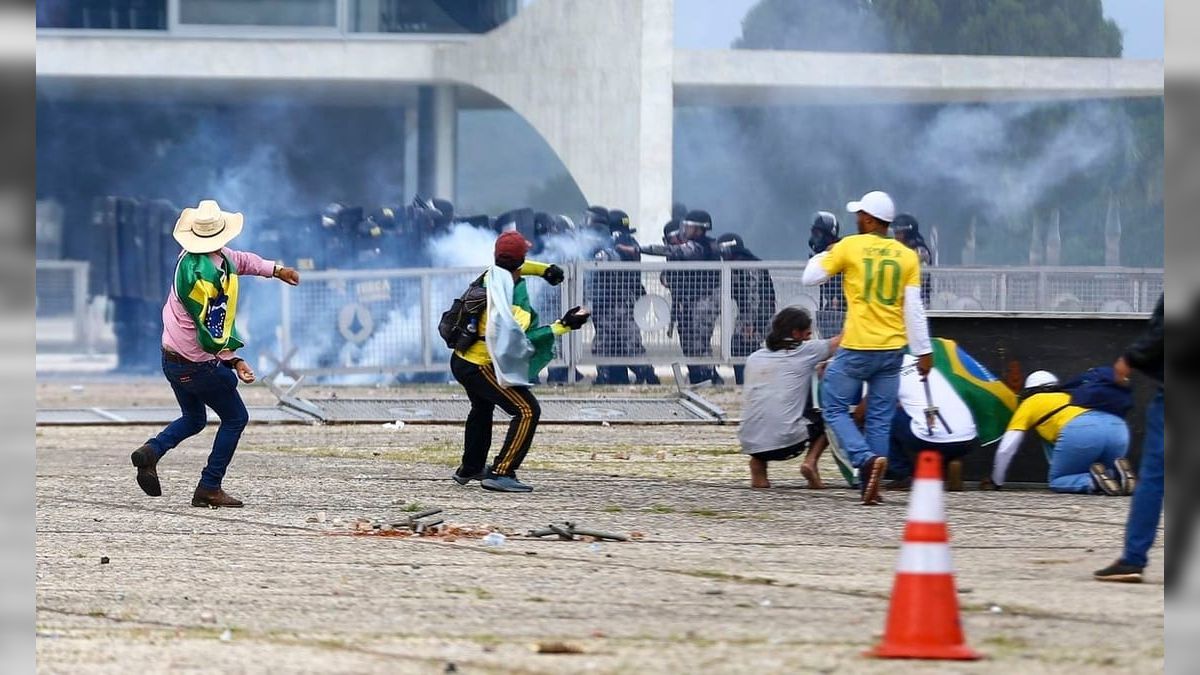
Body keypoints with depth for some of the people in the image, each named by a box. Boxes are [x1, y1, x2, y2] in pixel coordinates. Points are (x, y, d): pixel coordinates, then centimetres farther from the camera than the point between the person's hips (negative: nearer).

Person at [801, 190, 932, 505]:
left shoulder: (850, 246, -5)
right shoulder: (907, 256, 4)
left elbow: (810, 277, 2)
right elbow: (914, 309, 1)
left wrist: (824, 255, 21)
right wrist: (924, 351, 4)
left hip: (857, 349, -4)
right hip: (892, 349, 4)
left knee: (834, 407, 7)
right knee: (880, 419, 10)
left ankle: (866, 459, -16)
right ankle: (870, 487, 7)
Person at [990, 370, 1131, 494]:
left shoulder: (1029, 403, 26)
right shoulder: (1069, 397, 40)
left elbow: (1005, 449, 25)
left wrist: (996, 482, 37)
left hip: (1080, 432, -5)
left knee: (1057, 482, 10)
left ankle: (1095, 481, -17)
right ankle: (1118, 473, -9)